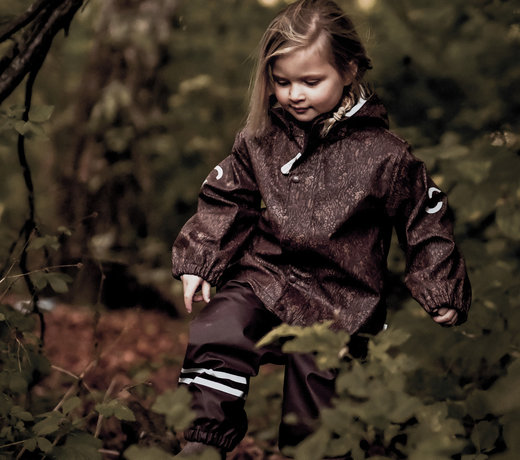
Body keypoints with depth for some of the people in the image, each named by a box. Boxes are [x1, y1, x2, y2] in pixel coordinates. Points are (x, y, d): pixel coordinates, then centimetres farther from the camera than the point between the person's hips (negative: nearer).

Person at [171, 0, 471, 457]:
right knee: (215, 334, -22)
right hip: (262, 275, 3)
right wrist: (197, 262, 7)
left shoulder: (384, 154, -6)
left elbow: (425, 223, 2)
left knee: (313, 382, -7)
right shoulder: (260, 140, 5)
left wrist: (443, 295, -2)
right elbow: (224, 201, 16)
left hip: (336, 298, -2)